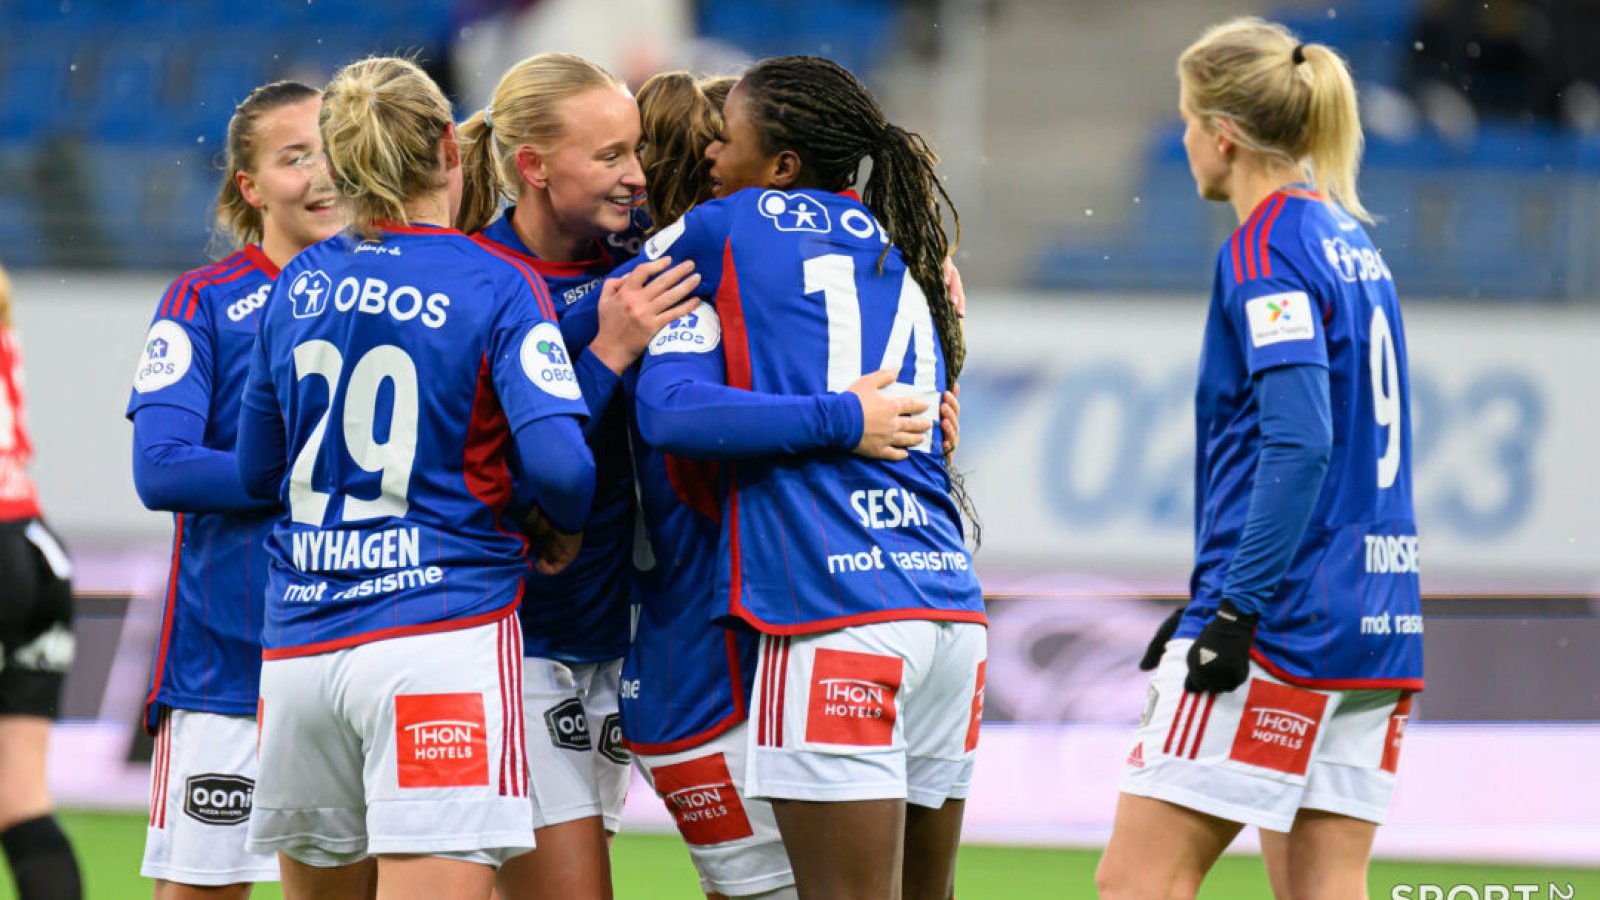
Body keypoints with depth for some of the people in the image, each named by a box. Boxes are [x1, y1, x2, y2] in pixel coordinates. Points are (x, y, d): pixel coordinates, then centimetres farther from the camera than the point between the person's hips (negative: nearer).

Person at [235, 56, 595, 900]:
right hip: (442, 631, -5)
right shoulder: (497, 287, -3)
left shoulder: (296, 287, 11)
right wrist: (564, 528, 8)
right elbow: (559, 465, -13)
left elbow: (256, 471, 19)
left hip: (298, 648, 5)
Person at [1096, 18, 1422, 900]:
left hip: (1280, 626, -9)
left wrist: (1236, 607, -20)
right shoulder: (1352, 242, 16)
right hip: (1374, 626, 9)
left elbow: (1299, 442, -20)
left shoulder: (1263, 250, -10)